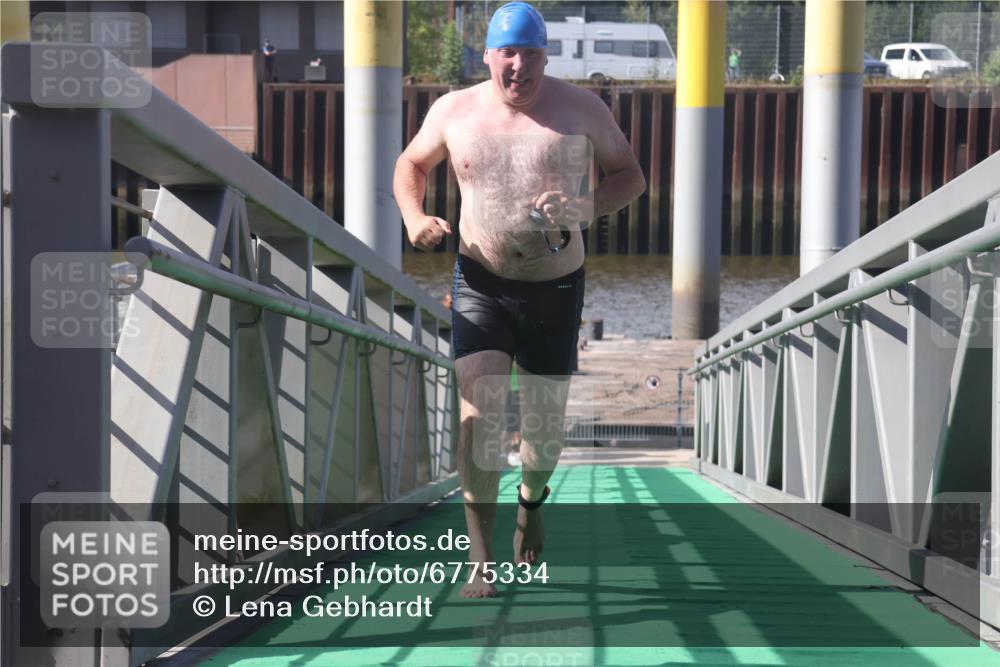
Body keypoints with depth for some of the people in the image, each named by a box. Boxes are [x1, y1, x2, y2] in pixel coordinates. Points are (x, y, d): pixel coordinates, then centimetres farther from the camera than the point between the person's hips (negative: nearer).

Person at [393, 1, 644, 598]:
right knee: (480, 409, -18)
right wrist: (415, 219, -2)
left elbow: (631, 176, 2)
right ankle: (482, 559, -11)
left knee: (545, 421, 10)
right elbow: (411, 166, 18)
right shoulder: (454, 111, 1)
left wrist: (586, 209, -18)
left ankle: (532, 501, 47)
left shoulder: (579, 108, -3)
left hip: (555, 287, 0)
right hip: (481, 284, 0)